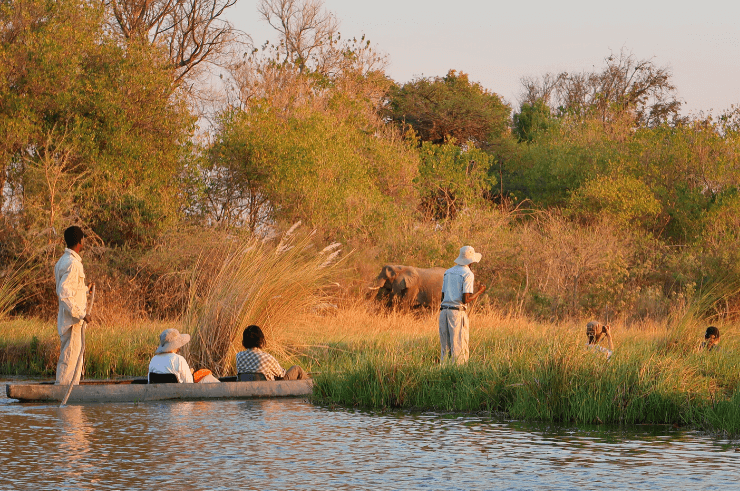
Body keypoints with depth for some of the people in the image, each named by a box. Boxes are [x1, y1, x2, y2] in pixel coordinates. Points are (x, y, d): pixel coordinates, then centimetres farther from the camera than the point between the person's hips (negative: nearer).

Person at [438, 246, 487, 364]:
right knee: (459, 350, -5)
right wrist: (479, 292, 2)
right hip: (458, 313, -7)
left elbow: (443, 296, 15)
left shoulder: (448, 272, 16)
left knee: (445, 349, 10)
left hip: (443, 311, 7)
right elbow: (466, 299, -12)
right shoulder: (468, 274, -6)